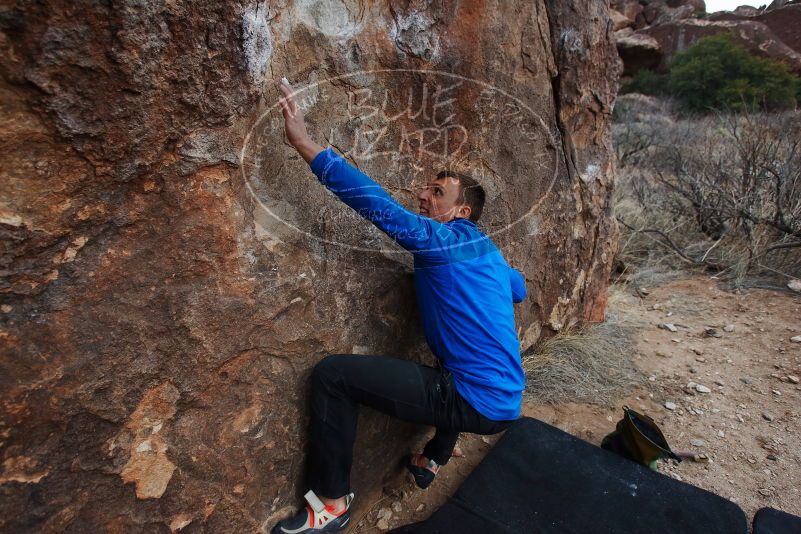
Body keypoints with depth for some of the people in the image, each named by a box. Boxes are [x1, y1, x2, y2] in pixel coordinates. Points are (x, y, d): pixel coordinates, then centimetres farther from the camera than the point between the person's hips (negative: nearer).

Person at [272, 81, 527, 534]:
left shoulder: (448, 240, -11)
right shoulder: (487, 251, 15)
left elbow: (379, 206, -22)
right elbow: (520, 290, 33)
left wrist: (304, 143, -21)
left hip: (477, 403, -10)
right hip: (505, 399, 10)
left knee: (332, 374, -12)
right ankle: (435, 460, 46)